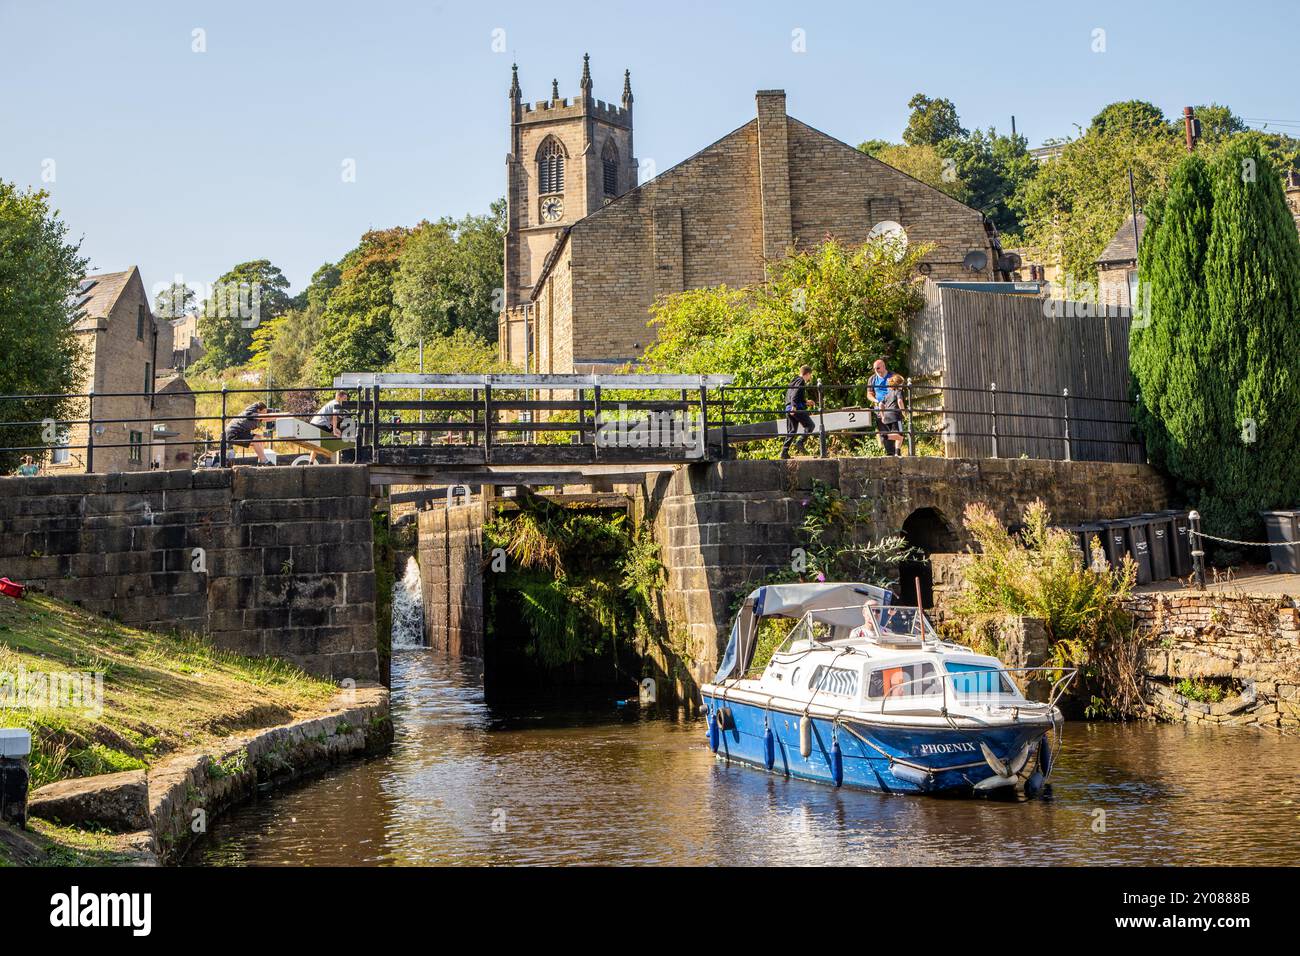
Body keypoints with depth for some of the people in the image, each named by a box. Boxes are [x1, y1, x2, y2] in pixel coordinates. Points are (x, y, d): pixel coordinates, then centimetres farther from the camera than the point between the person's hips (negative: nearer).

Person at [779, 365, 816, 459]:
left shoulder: (794, 381, 24)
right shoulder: (801, 381, -4)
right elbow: (794, 395, -17)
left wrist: (805, 402, 32)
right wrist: (794, 407, -27)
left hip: (789, 409, 9)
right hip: (797, 409, -9)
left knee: (791, 431, 9)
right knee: (810, 426, -3)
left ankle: (784, 452, 3)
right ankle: (800, 442, -17)